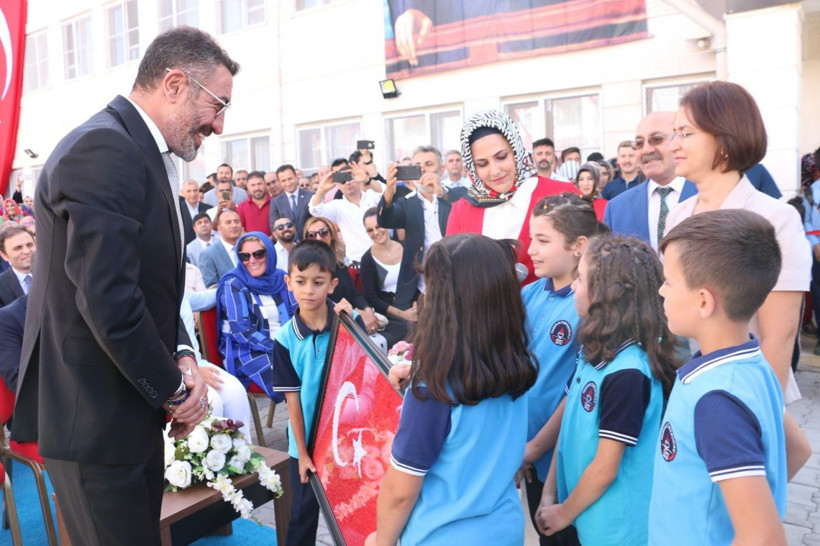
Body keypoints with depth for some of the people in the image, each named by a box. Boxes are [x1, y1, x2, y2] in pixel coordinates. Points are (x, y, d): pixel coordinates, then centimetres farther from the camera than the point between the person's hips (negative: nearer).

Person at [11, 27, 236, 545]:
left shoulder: (143, 153, 12)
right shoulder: (103, 150, -20)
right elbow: (109, 302, -27)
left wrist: (183, 358, 0)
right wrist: (175, 389, -13)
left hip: (135, 405, 9)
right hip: (95, 418, -9)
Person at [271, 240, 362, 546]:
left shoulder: (350, 320, -10)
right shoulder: (285, 338, -10)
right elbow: (292, 397, -7)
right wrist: (302, 450, -4)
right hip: (307, 440, 0)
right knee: (303, 513, 16)